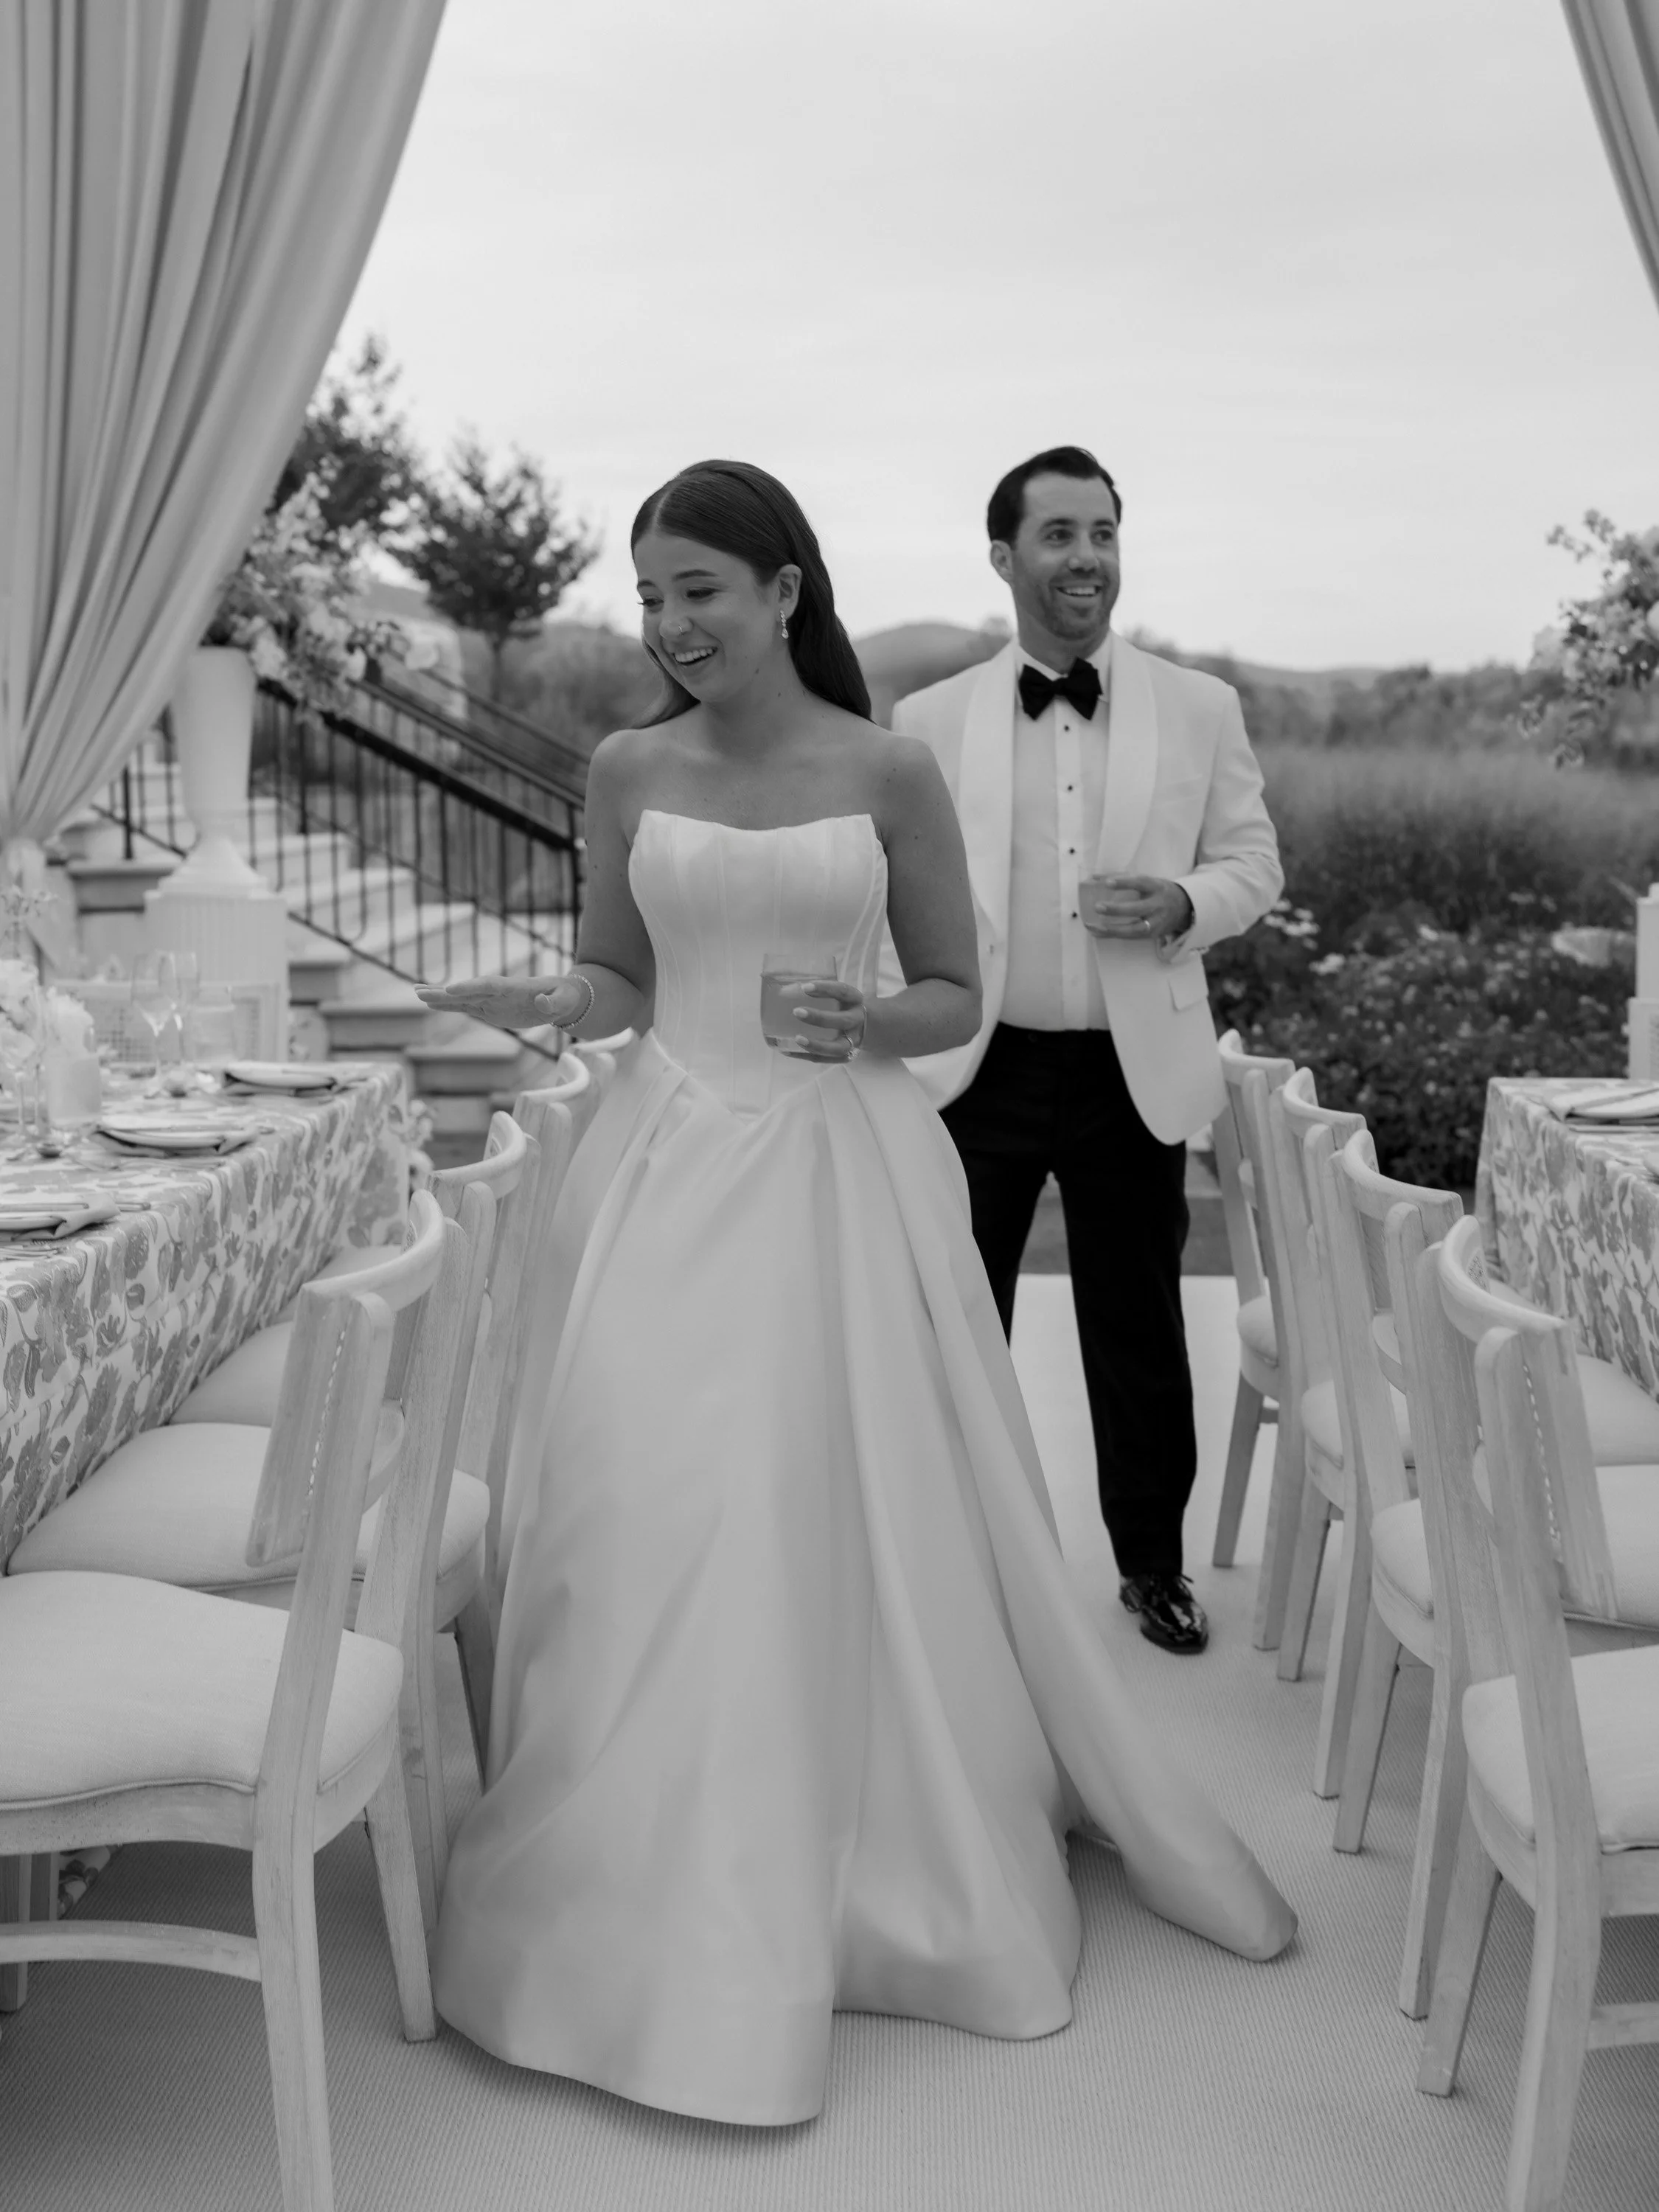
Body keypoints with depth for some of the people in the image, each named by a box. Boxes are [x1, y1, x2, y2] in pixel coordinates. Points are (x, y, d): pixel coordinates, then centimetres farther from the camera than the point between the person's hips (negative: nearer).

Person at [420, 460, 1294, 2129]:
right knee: (652, 1519, -1)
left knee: (863, 1516, 0)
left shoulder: (890, 774, -1)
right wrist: (541, 1001, -10)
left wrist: (866, 1020, -15)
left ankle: (893, 1864, 23)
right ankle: (662, 1891, 18)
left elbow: (959, 998, 5)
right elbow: (618, 979, 11)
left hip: (845, 1172, -2)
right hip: (672, 1167, 2)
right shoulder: (627, 772, 5)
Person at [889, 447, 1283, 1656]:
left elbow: (1254, 859, 6)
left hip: (1136, 1069, 0)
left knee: (1140, 1326, 11)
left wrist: (1183, 905, -15)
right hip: (977, 1066, 0)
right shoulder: (930, 720, 1)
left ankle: (1153, 1557, 29)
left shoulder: (1203, 708, 2)